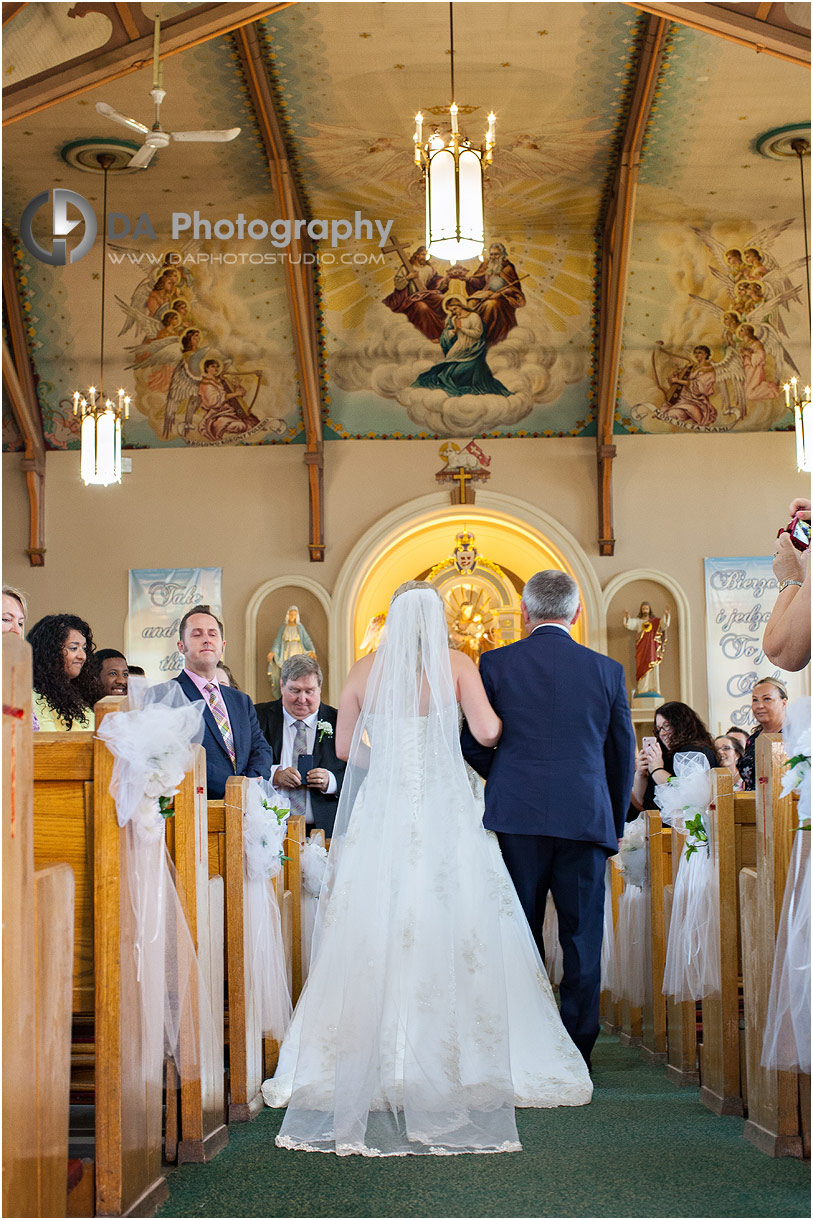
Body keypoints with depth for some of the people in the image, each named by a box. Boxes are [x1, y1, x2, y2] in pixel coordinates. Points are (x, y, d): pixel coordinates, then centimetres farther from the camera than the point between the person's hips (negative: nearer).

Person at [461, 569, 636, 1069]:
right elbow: (623, 755, 9)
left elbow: (474, 745, 4)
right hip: (586, 817, 0)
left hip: (516, 815, 0)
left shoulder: (495, 664, 0)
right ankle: (577, 1051, 10)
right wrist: (616, 824, 20)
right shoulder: (607, 670, 3)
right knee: (583, 937, 7)